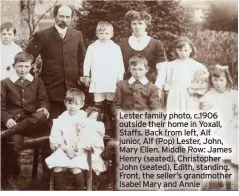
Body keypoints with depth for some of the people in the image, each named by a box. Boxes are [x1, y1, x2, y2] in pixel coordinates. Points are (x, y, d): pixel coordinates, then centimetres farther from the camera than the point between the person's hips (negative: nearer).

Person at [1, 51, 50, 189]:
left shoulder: (37, 81, 17)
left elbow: (44, 100, 12)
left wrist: (44, 109, -13)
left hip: (32, 122, 1)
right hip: (14, 122, -1)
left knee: (42, 115, -35)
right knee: (15, 141, -33)